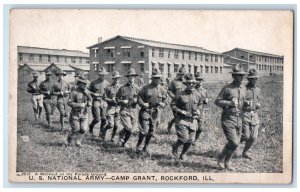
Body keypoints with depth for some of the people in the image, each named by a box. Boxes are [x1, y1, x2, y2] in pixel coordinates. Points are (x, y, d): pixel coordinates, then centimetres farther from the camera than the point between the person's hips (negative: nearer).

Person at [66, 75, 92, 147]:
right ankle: (69, 140, 27)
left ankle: (78, 141, 19)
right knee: (76, 129, 0)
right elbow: (69, 102, -15)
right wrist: (79, 105, -21)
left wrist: (89, 103, -1)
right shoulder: (74, 92, -12)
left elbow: (90, 100, 21)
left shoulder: (87, 92, 5)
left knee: (83, 129, -3)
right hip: (75, 114, -4)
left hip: (84, 114, 4)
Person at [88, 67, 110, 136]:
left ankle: (101, 133, 16)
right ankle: (91, 126, 19)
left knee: (104, 119, 0)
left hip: (104, 102, 3)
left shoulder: (107, 83, 8)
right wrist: (93, 94, -10)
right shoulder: (94, 83, 0)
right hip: (96, 101, -3)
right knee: (97, 119, -11)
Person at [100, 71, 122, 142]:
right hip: (111, 107, -3)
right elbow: (104, 98, -1)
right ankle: (104, 130, 20)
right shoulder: (109, 87, -3)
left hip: (118, 107, 4)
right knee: (111, 125, -10)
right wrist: (111, 100, -16)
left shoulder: (120, 87, 8)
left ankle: (112, 138, 21)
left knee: (116, 125, 4)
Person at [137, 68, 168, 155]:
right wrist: (143, 104, -17)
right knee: (144, 131, -10)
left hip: (156, 113, 4)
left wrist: (162, 104, -11)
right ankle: (139, 147, 5)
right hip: (146, 111, -4)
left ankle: (146, 147, 27)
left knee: (151, 132, 10)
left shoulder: (162, 90, 6)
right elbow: (139, 98, 1)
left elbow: (165, 102, 11)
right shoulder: (145, 88, -3)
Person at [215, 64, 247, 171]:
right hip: (228, 119, -6)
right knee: (234, 142, -14)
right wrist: (229, 103, -21)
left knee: (236, 143, 9)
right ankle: (221, 159, 8)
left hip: (239, 119, 7)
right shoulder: (227, 88, -10)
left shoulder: (243, 88, 10)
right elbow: (217, 101, -7)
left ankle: (227, 163, 25)